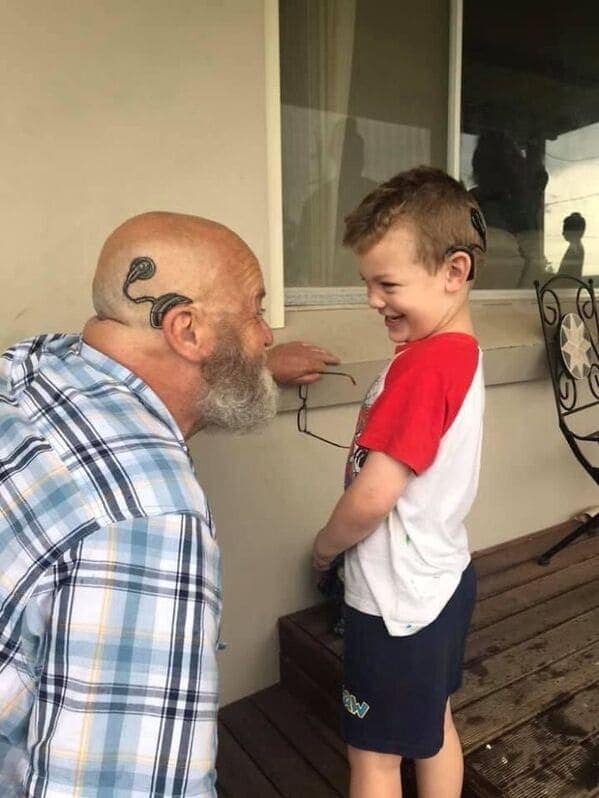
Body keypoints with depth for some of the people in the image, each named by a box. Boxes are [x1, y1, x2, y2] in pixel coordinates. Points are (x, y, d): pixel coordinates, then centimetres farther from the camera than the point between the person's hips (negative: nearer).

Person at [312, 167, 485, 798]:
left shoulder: (424, 363, -27)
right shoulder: (460, 350, 2)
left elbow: (371, 499, -27)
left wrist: (324, 545, -8)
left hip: (397, 598, -9)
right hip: (439, 579, 9)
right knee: (433, 729, 26)